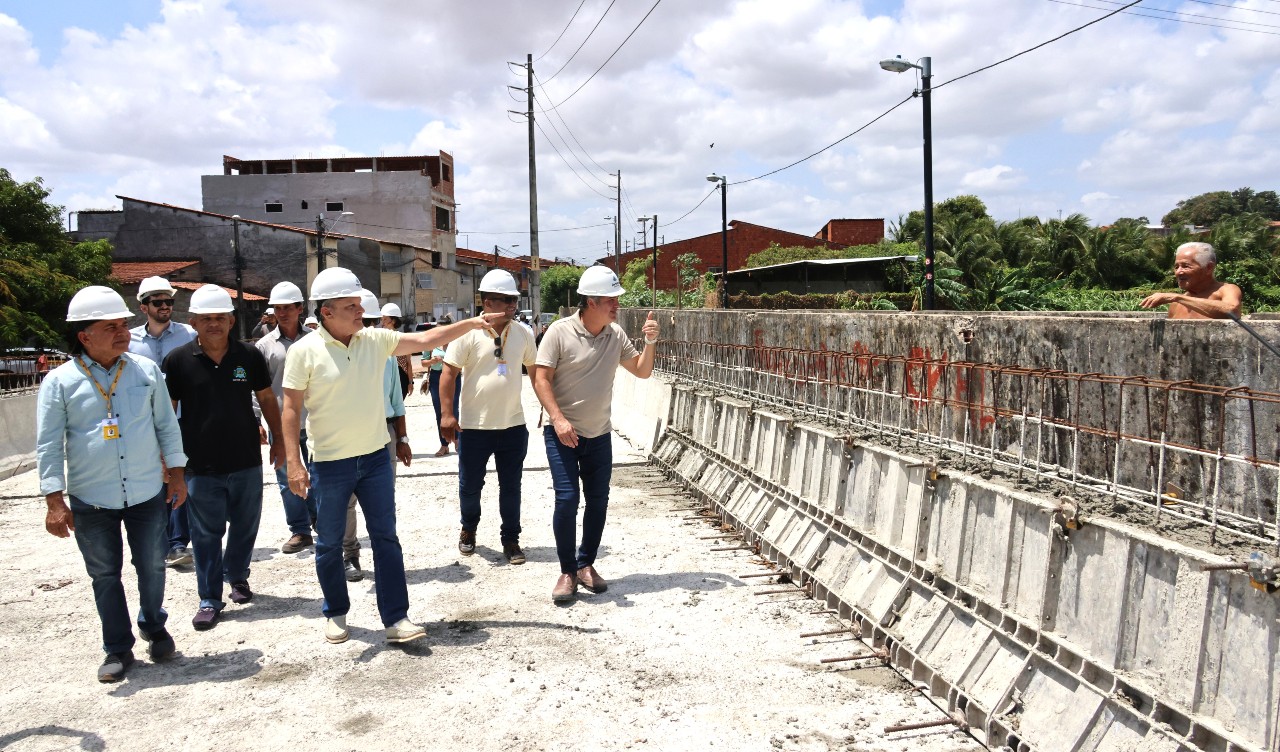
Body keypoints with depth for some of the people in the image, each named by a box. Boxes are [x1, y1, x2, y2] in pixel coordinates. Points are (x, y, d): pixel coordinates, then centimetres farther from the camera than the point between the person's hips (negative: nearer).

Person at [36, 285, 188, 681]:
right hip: (91, 501, -1)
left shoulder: (146, 370, -1)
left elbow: (167, 425, 7)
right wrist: (55, 501, -9)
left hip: (147, 494, 1)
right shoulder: (60, 382, -7)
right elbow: (49, 445, -5)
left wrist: (176, 473, 6)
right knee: (105, 575, 11)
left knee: (152, 567, 13)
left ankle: (154, 627, 37)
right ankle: (118, 649, 25)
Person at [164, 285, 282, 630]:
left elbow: (267, 399, 9)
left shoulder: (250, 356, -2)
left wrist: (278, 439, 9)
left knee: (245, 526, 15)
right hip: (200, 468, -1)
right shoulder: (178, 360, -5)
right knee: (206, 534, 6)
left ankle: (237, 576, 38)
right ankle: (210, 599, 18)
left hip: (247, 463, 2)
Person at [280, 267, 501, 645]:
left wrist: (472, 323, -5)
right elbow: (291, 409, -9)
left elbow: (426, 339, 2)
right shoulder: (304, 352, -11)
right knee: (329, 543, 12)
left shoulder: (375, 340, -1)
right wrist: (293, 462, -14)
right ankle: (335, 614, 31)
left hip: (375, 457, 3)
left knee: (386, 538, 4)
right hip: (329, 463, -3)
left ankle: (396, 618, 11)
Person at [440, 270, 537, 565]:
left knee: (511, 486, 10)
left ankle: (510, 539, 24)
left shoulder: (523, 333, 2)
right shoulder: (468, 333, -10)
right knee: (470, 485, 13)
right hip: (474, 427, -2)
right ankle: (468, 529, 37)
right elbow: (449, 373, -8)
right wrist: (447, 414, -13)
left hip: (513, 425, 3)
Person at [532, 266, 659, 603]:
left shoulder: (616, 335, 2)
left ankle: (586, 564, 25)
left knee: (598, 501, 9)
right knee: (567, 500, -9)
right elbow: (541, 379, -13)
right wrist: (558, 419, -23)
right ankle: (567, 572, 7)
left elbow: (642, 371, 9)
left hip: (599, 434, 5)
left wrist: (650, 342, -8)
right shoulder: (560, 331, -13)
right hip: (563, 433, -5)